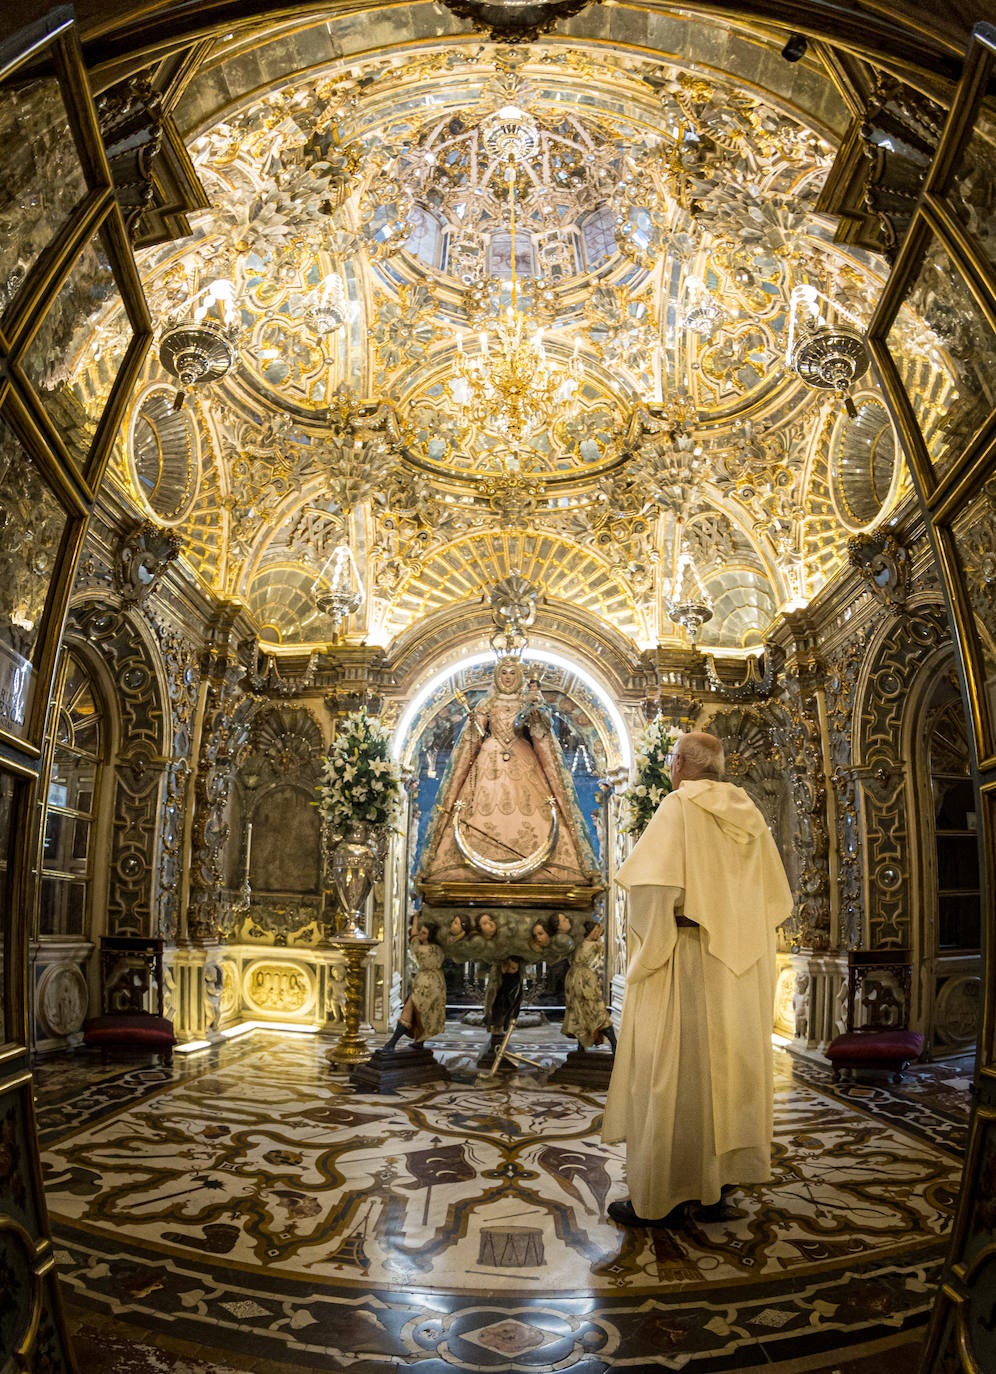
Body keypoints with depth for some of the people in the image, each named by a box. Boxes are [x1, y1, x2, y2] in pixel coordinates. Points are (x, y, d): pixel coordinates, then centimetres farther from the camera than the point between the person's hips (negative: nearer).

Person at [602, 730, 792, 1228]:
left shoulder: (678, 809, -9)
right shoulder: (749, 817, 10)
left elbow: (655, 887, -20)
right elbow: (775, 898, 13)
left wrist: (648, 954, -13)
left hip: (687, 965, -7)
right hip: (740, 974, 7)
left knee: (672, 1072, -1)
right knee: (728, 1066, 12)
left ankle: (661, 1199, 6)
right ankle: (716, 1189, 21)